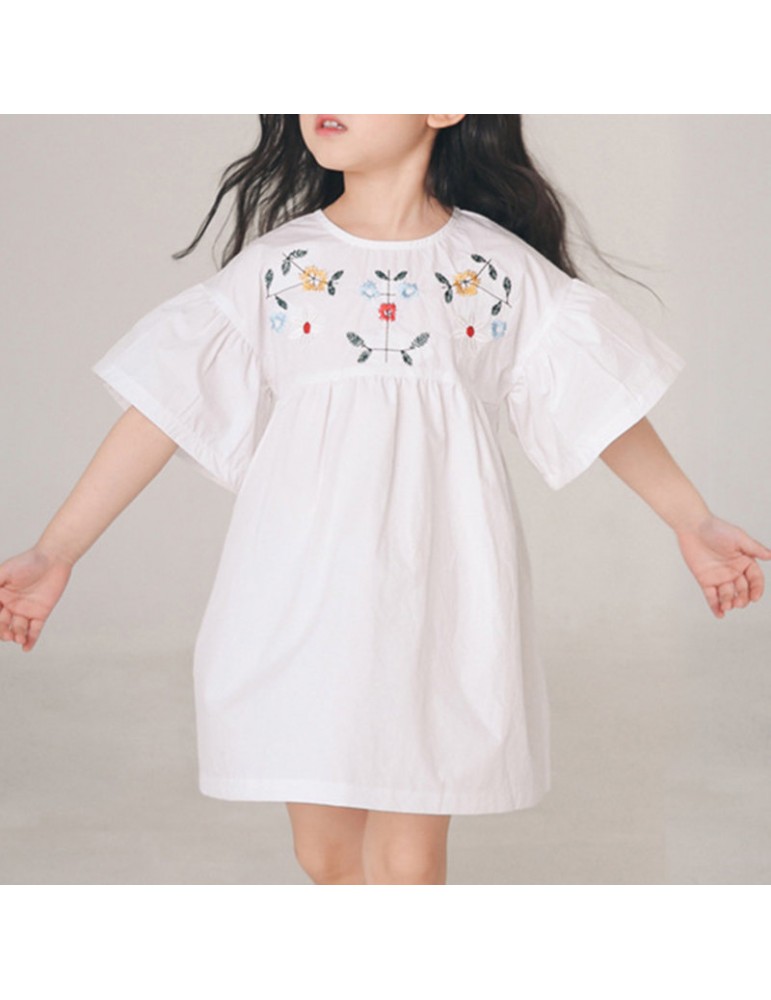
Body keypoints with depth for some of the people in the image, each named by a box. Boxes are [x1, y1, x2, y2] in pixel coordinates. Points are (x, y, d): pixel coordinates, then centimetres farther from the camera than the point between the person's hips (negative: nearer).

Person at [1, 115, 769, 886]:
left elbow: (600, 400, 11)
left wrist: (695, 523, 15)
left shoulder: (503, 269, 2)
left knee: (409, 863, -1)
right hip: (301, 593, 1)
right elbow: (166, 406, 1)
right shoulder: (273, 266, 1)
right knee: (325, 852, 9)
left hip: (435, 594, -1)